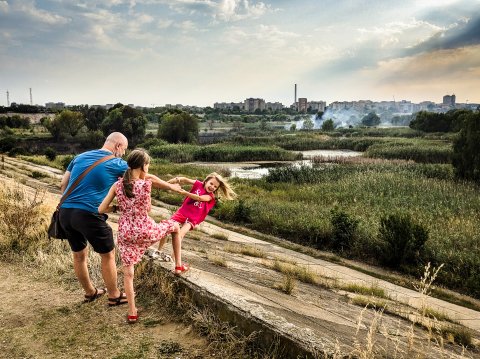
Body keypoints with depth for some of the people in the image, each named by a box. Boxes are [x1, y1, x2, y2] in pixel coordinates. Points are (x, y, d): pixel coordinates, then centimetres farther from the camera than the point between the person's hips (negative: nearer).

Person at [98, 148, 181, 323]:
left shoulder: (117, 185, -6)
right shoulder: (147, 184, -15)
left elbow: (101, 209, -3)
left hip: (125, 234, 3)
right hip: (146, 231, -2)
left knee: (128, 272, 16)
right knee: (174, 225, 26)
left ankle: (132, 312, 19)